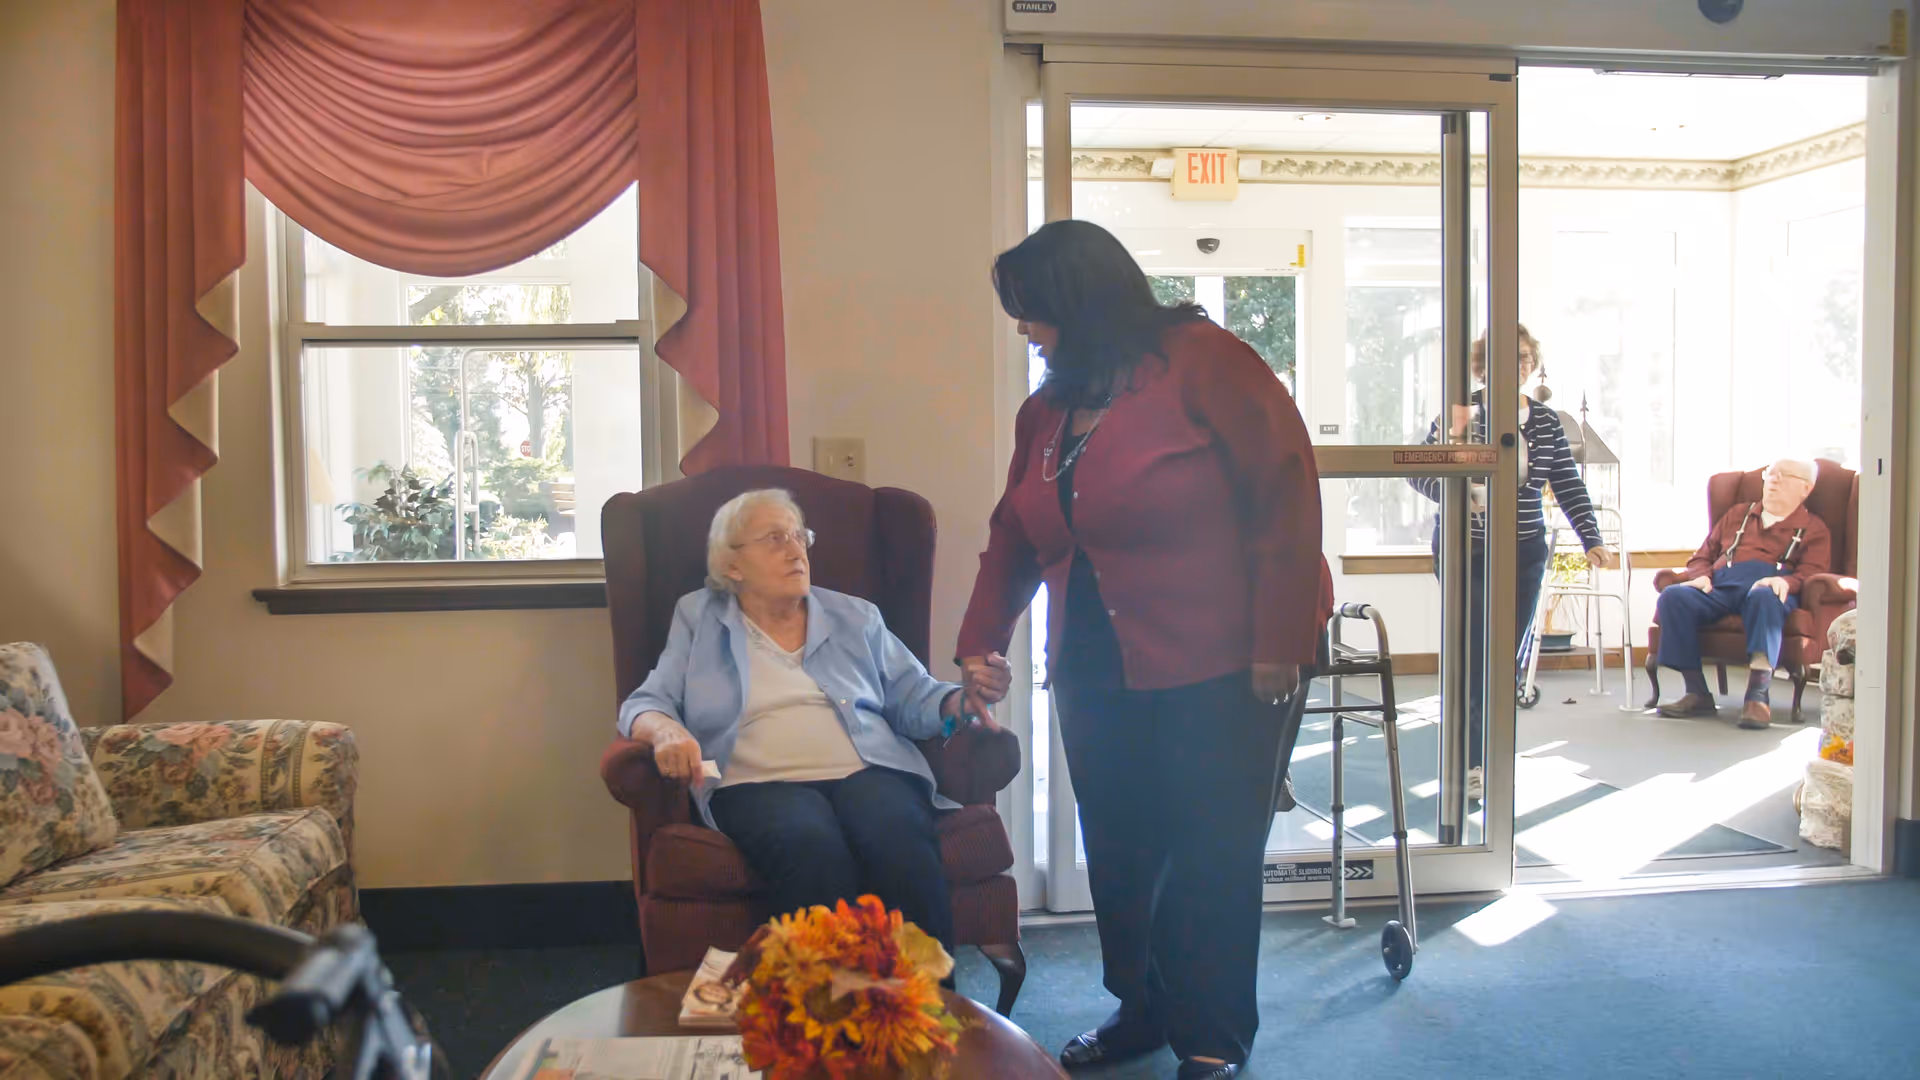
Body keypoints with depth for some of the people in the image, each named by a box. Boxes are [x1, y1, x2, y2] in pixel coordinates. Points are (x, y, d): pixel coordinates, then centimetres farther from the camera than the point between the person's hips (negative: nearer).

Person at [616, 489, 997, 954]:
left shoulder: (855, 617, 22)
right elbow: (646, 704, 10)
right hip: (760, 784, -2)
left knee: (902, 842, -34)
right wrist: (666, 729, -15)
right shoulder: (699, 620, 17)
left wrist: (959, 701, -4)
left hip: (869, 771, 2)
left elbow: (912, 697, 19)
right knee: (814, 850, -37)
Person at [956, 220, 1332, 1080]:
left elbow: (1284, 490, -14)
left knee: (1212, 851, 2)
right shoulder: (1046, 411, 12)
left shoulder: (1200, 361, -10)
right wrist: (980, 644, 14)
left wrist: (1278, 641, -16)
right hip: (1097, 673, 7)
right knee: (1118, 849, 10)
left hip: (1220, 667, -6)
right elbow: (1015, 536, 18)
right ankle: (1143, 1008, 30)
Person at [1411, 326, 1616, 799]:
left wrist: (1592, 540, -7)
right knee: (1474, 654, -7)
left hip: (1525, 556, 4)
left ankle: (1491, 754, 22)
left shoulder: (1546, 422, 5)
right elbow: (1419, 471, -7)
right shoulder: (1461, 413, -7)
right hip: (1465, 552, -4)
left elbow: (1570, 488, 5)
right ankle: (1471, 760, 4)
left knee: (1509, 657, 8)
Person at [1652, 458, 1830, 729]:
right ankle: (1697, 693, -30)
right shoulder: (1737, 515, 36)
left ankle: (1758, 696, -49)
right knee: (1673, 596, -30)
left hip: (1769, 588, -3)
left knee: (1763, 597, -42)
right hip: (1721, 587, 3)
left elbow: (1812, 573, 7)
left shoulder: (1813, 529, 25)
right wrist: (1701, 576, 6)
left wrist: (1786, 581, -18)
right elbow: (1702, 557, 32)